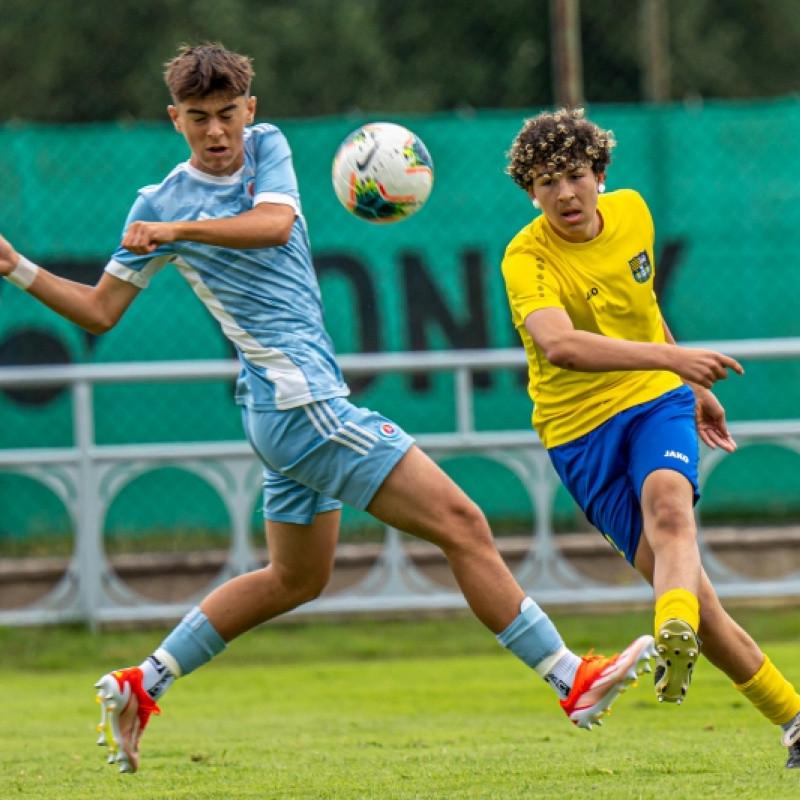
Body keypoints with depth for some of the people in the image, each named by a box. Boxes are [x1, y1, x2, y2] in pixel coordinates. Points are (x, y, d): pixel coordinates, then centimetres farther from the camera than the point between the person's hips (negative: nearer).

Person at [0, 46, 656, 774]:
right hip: (299, 397, -7)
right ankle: (574, 681, -11)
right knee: (462, 524, -11)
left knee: (295, 579, 22)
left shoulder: (266, 148, 9)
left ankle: (139, 687, 26)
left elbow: (275, 224, -12)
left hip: (300, 403, 7)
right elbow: (100, 311, 5)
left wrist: (180, 232, -19)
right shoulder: (160, 205, -3)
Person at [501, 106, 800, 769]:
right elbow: (559, 344, -38)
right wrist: (671, 357, -48)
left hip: (656, 401, 3)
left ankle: (675, 639, -58)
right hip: (580, 425, -3)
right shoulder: (527, 258, -18)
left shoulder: (632, 212, 0)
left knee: (668, 504, -32)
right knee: (687, 591, -7)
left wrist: (692, 385, 29)